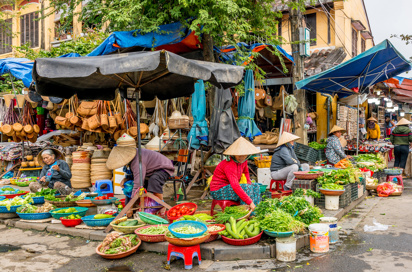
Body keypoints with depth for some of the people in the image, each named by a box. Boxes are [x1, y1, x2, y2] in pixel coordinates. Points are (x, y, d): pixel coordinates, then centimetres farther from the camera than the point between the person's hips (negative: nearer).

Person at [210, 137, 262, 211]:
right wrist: (250, 202, -39)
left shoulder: (243, 161, -1)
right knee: (246, 188, -27)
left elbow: (245, 172, 23)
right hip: (218, 191, -9)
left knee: (256, 186, 1)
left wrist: (249, 182, 3)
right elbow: (235, 186, -38)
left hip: (228, 187, 9)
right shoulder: (230, 165, -29)